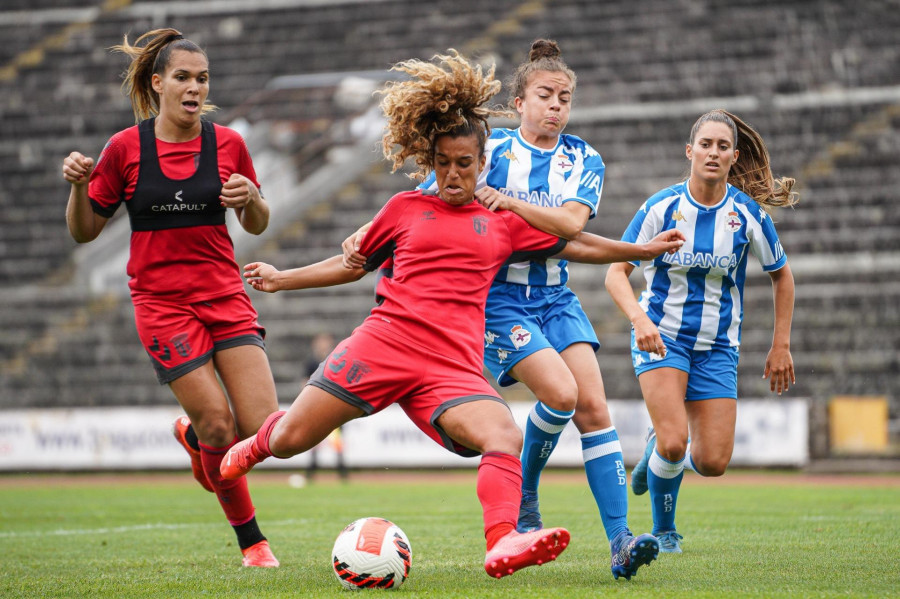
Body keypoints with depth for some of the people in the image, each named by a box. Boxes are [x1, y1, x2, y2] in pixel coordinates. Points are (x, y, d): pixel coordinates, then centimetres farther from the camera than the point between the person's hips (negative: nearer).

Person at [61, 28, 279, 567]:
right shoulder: (126, 148, -3)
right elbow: (85, 231, 3)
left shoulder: (228, 144, 2)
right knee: (219, 428, -11)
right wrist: (79, 186, -17)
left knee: (264, 428, -9)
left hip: (227, 297, 3)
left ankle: (194, 438, 27)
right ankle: (251, 540, 13)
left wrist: (251, 198, -10)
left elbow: (257, 225, 13)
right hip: (162, 302, -2)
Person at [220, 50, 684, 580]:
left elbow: (577, 245, 27)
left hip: (453, 366, 1)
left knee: (505, 437, -29)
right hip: (386, 340, -1)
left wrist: (645, 249, 26)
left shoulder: (504, 221, 18)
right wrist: (281, 279, 24)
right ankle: (259, 443, 32)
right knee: (291, 440, -5)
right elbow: (352, 264, 26)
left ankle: (502, 545, -45)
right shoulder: (406, 208, 16)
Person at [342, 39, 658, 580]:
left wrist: (508, 202, -20)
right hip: (498, 296, -4)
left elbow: (571, 222, -11)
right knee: (561, 393, -21)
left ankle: (619, 539, -11)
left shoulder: (584, 160, 8)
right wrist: (366, 235, -15)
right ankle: (523, 495, 6)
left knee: (594, 406, -10)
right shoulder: (492, 149, -1)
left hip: (556, 296, 4)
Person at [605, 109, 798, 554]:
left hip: (717, 346, 2)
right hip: (660, 335, -2)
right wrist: (640, 320, -28)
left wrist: (781, 346, 5)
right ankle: (663, 530, 9)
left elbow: (781, 275, 8)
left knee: (713, 462, -6)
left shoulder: (748, 213, -7)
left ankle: (659, 447, 30)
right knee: (674, 443, -21)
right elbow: (616, 272, -10)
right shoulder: (661, 207, -11)